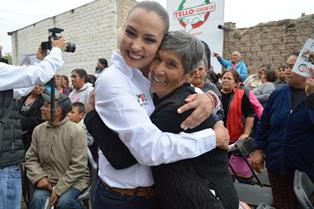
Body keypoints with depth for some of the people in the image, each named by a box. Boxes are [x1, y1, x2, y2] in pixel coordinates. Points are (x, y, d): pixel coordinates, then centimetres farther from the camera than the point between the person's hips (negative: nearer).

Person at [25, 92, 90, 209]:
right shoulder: (38, 130, 2)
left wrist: (58, 190, -17)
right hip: (48, 180, 3)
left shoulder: (76, 131, -14)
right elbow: (31, 159, 8)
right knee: (38, 198, -26)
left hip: (74, 180, -2)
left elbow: (78, 166, -15)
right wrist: (39, 176, -10)